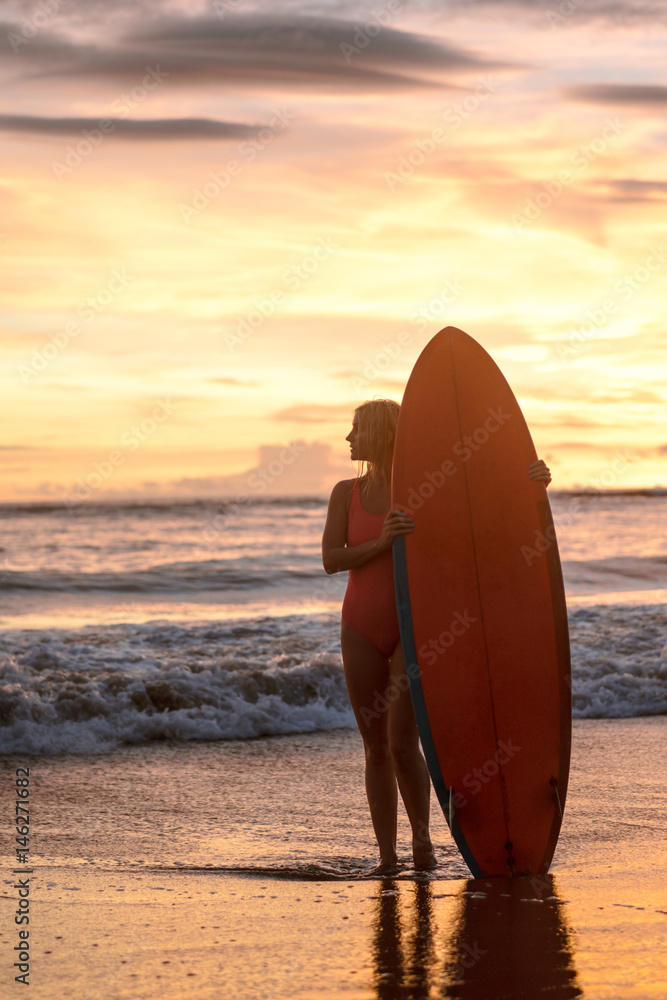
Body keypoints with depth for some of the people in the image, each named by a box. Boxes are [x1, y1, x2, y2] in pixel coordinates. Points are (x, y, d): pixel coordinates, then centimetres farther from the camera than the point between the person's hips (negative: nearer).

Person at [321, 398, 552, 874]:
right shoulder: (346, 493, 3)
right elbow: (330, 560, -7)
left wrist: (536, 478, -19)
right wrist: (383, 542, -22)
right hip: (362, 629, 3)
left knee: (403, 745, -12)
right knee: (376, 749, 5)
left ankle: (422, 840, 10)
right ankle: (387, 856, 13)